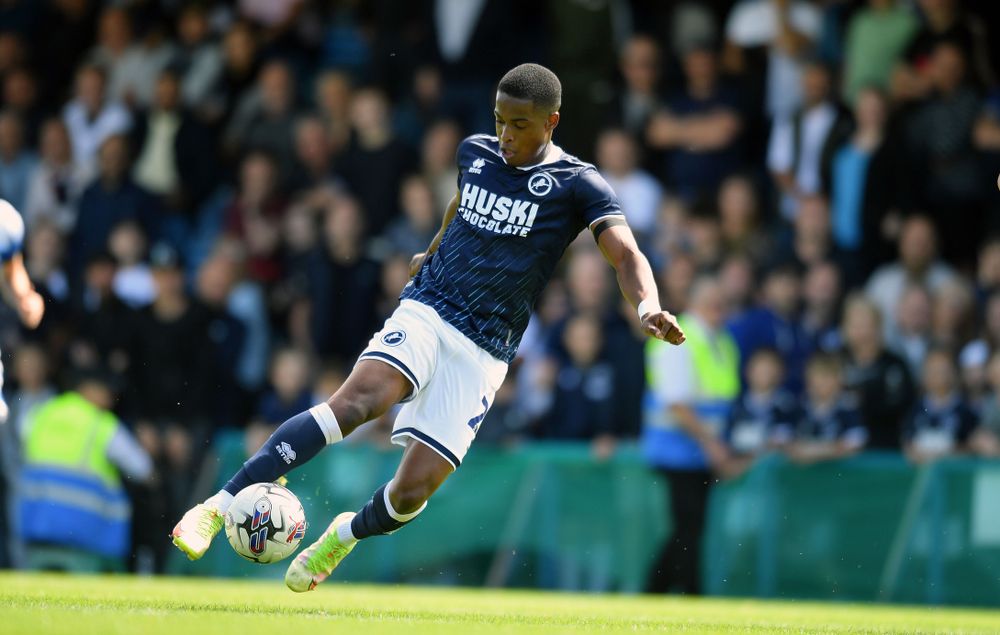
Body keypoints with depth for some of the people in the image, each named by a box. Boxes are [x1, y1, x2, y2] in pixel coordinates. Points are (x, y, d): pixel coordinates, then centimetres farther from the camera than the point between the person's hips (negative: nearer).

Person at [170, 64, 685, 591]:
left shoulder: (578, 185, -4)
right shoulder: (475, 153, 9)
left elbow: (627, 256, -16)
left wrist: (648, 308, -36)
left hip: (484, 353, -2)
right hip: (425, 312, 2)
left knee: (411, 491, -8)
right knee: (358, 400, -29)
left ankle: (345, 536, 28)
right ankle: (218, 507, -33)